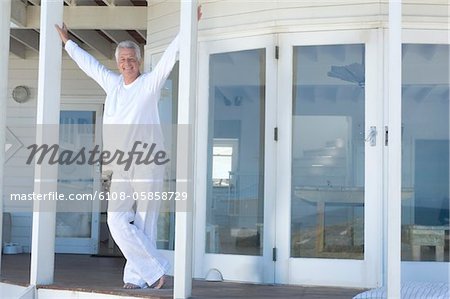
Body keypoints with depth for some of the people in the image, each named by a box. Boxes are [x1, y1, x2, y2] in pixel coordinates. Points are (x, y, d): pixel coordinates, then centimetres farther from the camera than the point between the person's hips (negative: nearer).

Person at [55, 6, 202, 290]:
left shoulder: (150, 83, 2)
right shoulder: (112, 83, 16)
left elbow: (170, 55, -8)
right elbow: (88, 62, 29)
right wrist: (68, 42, 40)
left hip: (148, 165, -5)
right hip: (121, 168, 5)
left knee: (144, 224, -2)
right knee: (117, 220, -5)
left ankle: (137, 277, 5)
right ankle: (155, 269, 3)